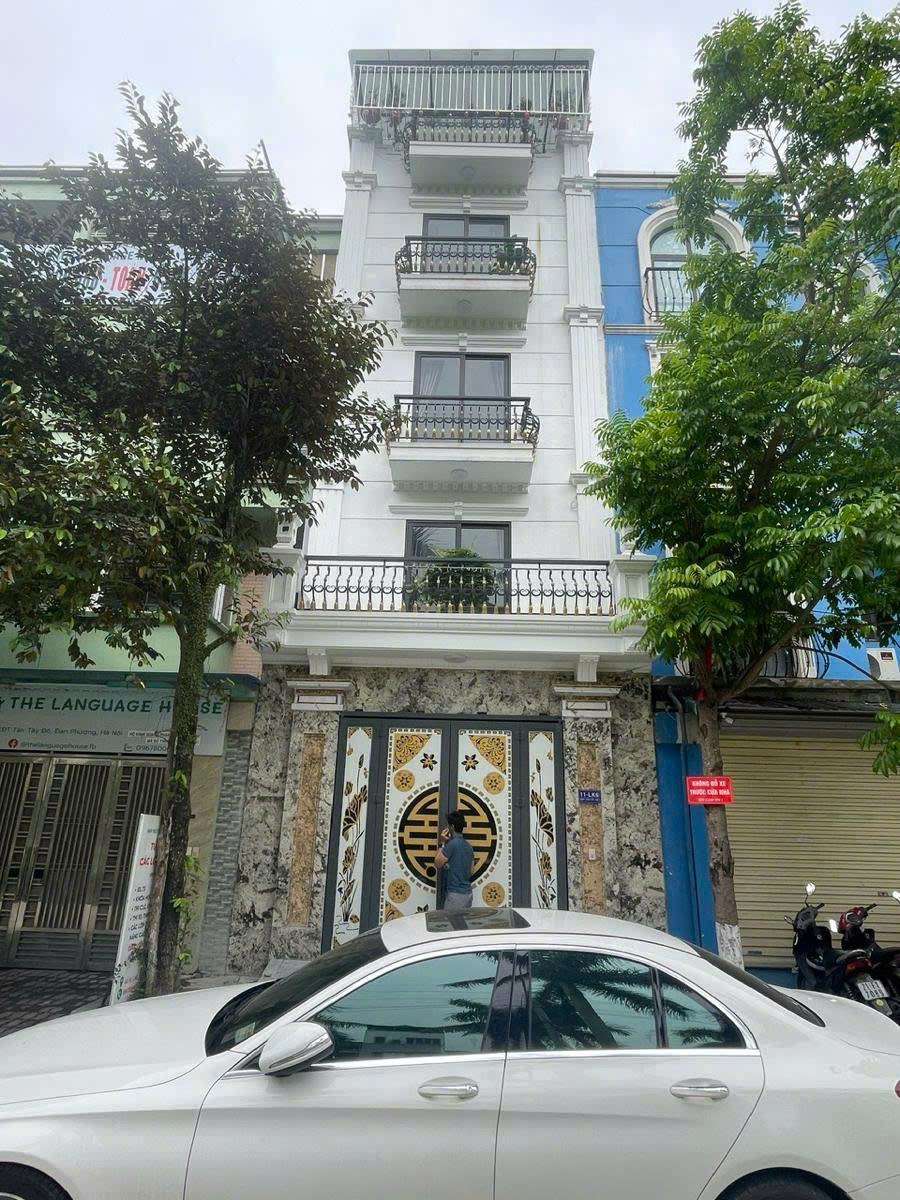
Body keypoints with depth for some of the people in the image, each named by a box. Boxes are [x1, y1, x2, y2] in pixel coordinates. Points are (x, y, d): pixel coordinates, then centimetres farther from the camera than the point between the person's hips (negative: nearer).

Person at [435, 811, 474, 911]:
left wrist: (442, 843, -1)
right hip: (468, 893, 8)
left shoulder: (452, 844, -15)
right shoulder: (468, 846, 11)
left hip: (456, 893, -8)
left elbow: (438, 862, -8)